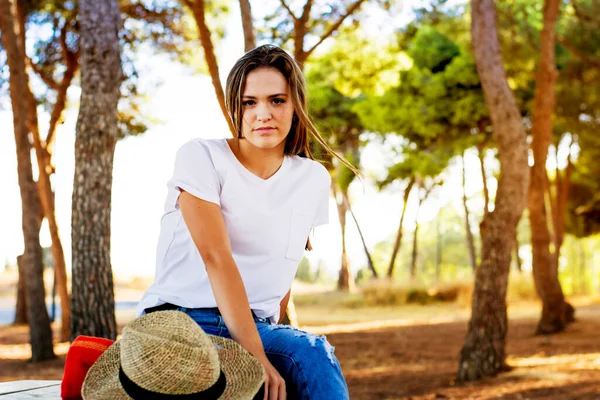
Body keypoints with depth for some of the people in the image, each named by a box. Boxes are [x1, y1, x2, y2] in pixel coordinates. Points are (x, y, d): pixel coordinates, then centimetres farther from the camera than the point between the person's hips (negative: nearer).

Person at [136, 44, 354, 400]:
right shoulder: (201, 157, -5)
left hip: (256, 327, 5)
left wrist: (269, 337, 7)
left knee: (313, 355, -31)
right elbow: (217, 259, -17)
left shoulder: (313, 180, 9)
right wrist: (256, 356, -25)